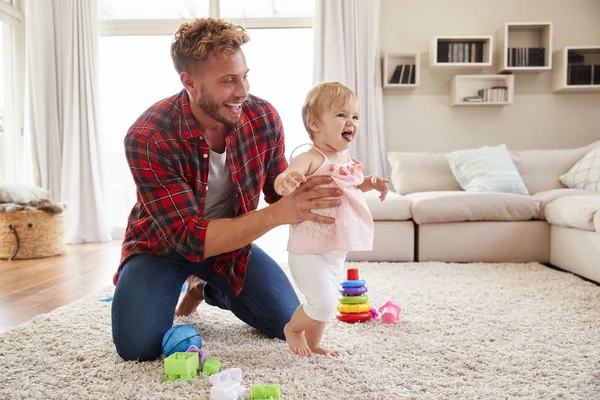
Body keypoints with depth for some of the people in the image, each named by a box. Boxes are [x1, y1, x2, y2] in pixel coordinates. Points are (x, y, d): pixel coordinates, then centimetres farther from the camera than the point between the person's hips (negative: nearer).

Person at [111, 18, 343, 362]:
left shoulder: (263, 118, -19)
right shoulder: (148, 139, -30)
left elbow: (279, 190, -6)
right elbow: (190, 237, -34)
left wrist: (317, 190, -29)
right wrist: (280, 213, -45)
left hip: (232, 239, 3)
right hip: (163, 244, -3)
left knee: (289, 325, -4)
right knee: (138, 346, -21)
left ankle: (210, 288, 23)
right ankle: (178, 285, 13)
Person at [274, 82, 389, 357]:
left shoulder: (346, 159, 7)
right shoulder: (310, 159, -21)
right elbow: (282, 183, -36)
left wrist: (370, 184, 11)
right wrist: (286, 181, -59)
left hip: (337, 250, 9)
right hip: (310, 250, -8)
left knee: (327, 304, 20)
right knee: (323, 305, -8)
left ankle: (313, 343, 42)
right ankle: (292, 329, 23)